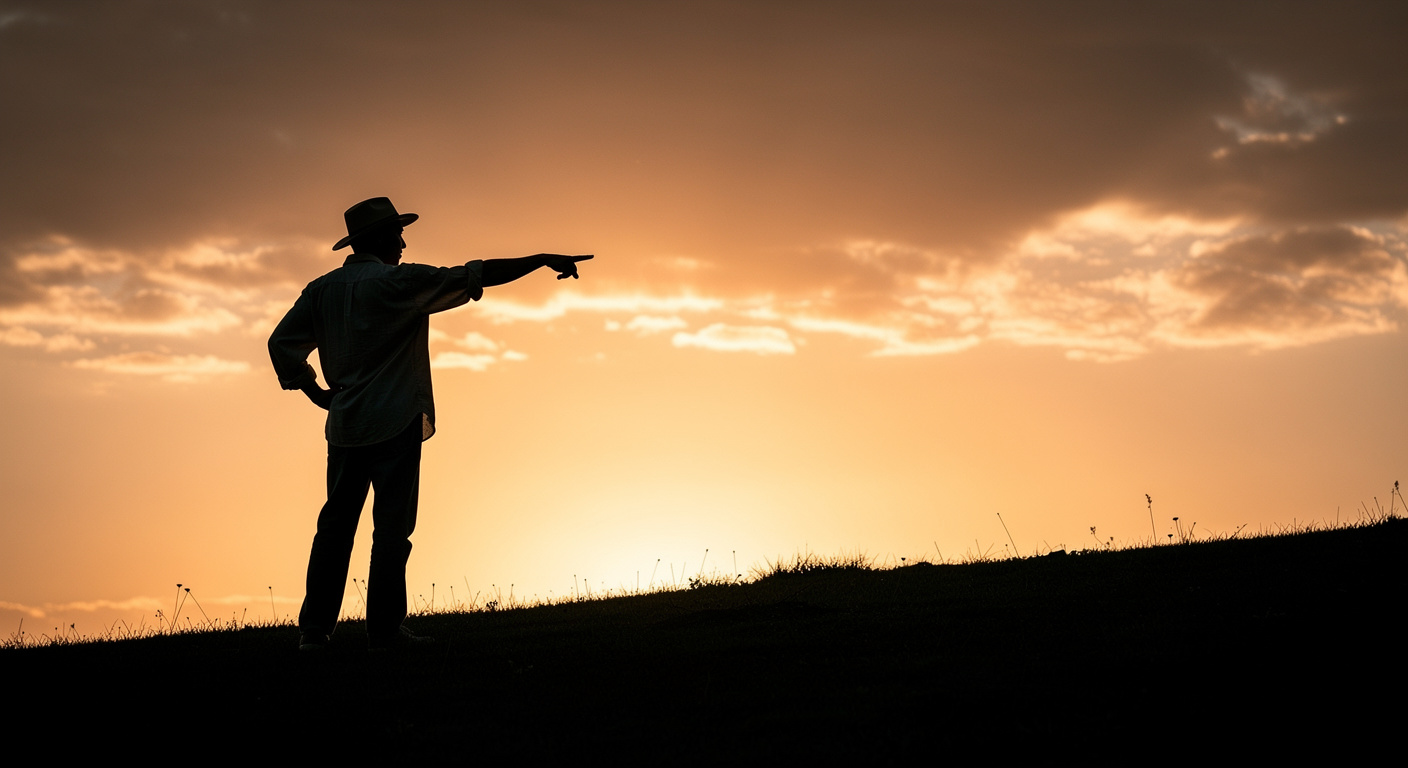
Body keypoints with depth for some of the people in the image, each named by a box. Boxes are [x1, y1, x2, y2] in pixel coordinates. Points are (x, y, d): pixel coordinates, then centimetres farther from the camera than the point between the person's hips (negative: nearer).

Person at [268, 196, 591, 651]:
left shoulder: (322, 289, 9)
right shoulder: (398, 282, -8)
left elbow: (283, 344, 7)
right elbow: (471, 277, -9)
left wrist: (317, 393, 13)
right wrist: (542, 261, -6)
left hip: (344, 426, 6)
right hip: (394, 424, -6)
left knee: (336, 525, 9)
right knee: (392, 525, -3)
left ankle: (315, 629, 7)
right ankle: (385, 630, -5)